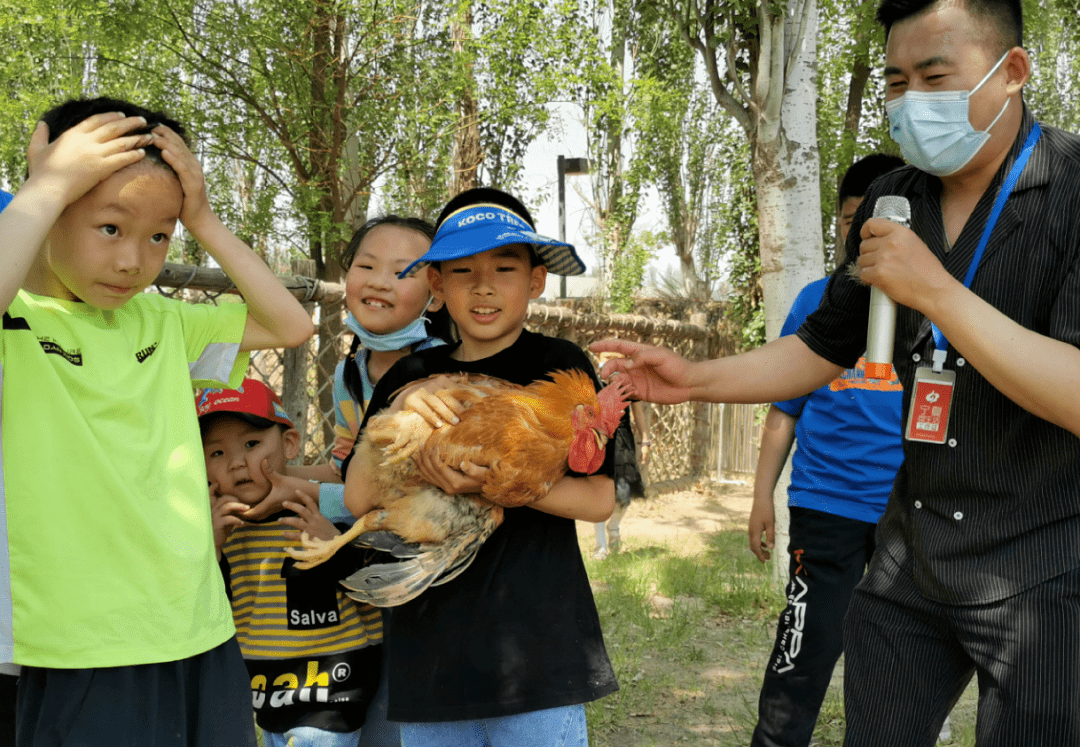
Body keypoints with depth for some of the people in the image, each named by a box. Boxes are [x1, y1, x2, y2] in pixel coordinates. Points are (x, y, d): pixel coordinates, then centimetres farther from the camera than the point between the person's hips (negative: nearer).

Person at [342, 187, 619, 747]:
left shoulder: (559, 365, -2)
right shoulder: (411, 376, 8)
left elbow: (599, 499, -7)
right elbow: (358, 499, 2)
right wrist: (397, 414, -13)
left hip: (534, 646, -3)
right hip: (430, 647, 4)